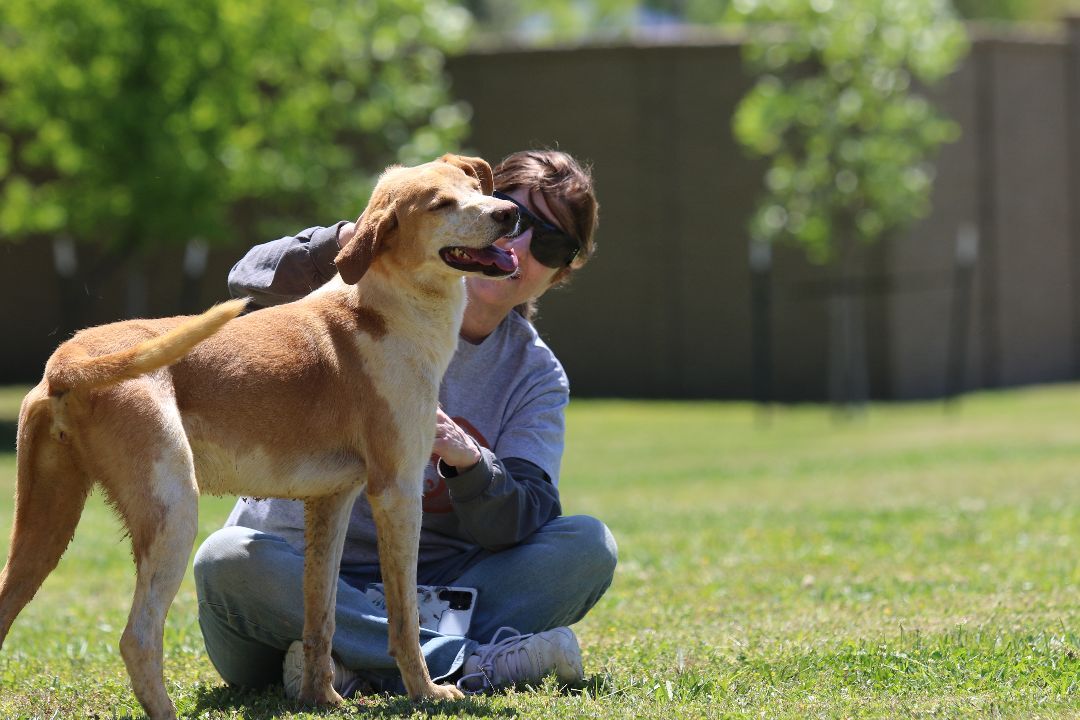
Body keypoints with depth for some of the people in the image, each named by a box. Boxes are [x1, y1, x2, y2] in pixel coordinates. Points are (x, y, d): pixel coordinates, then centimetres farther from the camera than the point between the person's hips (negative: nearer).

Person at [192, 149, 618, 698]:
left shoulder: (537, 377, 8)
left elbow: (524, 522, -6)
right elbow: (252, 280, -20)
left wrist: (469, 461, -27)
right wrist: (349, 242, -39)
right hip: (294, 576, -3)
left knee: (590, 546, -17)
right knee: (228, 561, -36)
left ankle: (364, 668, -31)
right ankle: (471, 663, -36)